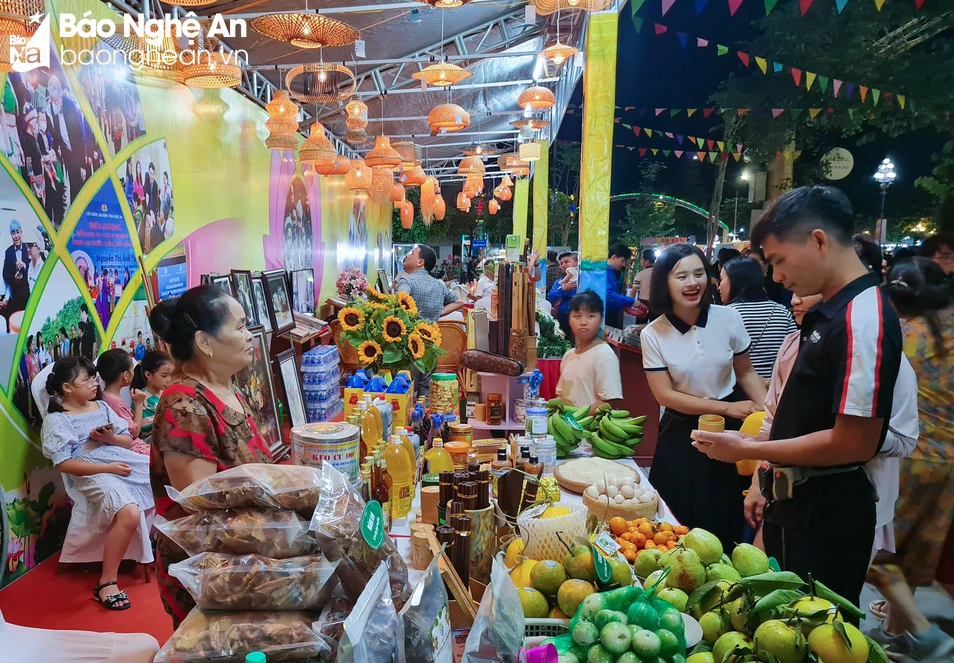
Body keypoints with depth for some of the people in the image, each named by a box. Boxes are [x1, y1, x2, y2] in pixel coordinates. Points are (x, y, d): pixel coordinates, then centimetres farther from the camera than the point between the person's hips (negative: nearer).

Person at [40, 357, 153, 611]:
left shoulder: (101, 406, 16)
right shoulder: (56, 420, -2)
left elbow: (128, 441, 16)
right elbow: (63, 464, -10)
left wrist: (111, 438, -7)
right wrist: (107, 468, -16)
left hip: (127, 461, 7)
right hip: (95, 475, -7)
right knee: (130, 514, -33)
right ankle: (107, 582, -17)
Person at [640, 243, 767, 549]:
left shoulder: (729, 319, -9)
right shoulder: (653, 334, -12)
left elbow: (746, 374, 2)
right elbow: (665, 395, -11)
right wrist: (725, 408, -16)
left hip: (729, 430, 1)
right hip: (682, 435, -1)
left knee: (727, 523, 11)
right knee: (682, 526, 8)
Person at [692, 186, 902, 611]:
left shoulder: (864, 318, -22)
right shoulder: (828, 314, 7)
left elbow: (855, 443, -25)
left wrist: (747, 450, -17)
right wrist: (770, 485, 12)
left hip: (827, 516, -9)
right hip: (793, 504, 9)